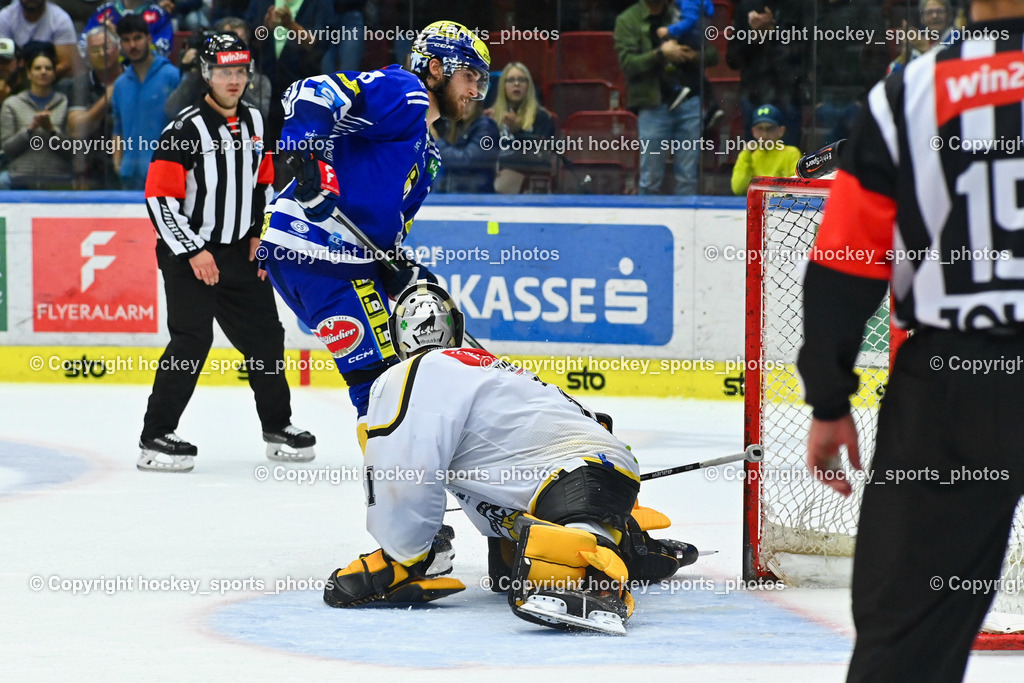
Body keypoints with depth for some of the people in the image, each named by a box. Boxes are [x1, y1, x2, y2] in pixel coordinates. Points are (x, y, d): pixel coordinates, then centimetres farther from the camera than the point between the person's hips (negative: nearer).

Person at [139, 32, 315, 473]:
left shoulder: (254, 123, 7)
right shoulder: (186, 129, -16)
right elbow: (159, 197, -17)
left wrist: (259, 235, 8)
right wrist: (193, 252, -18)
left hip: (239, 253, 7)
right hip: (188, 252, -7)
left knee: (265, 335, 10)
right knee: (192, 340, -15)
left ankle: (277, 427, 27)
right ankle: (155, 439, -11)